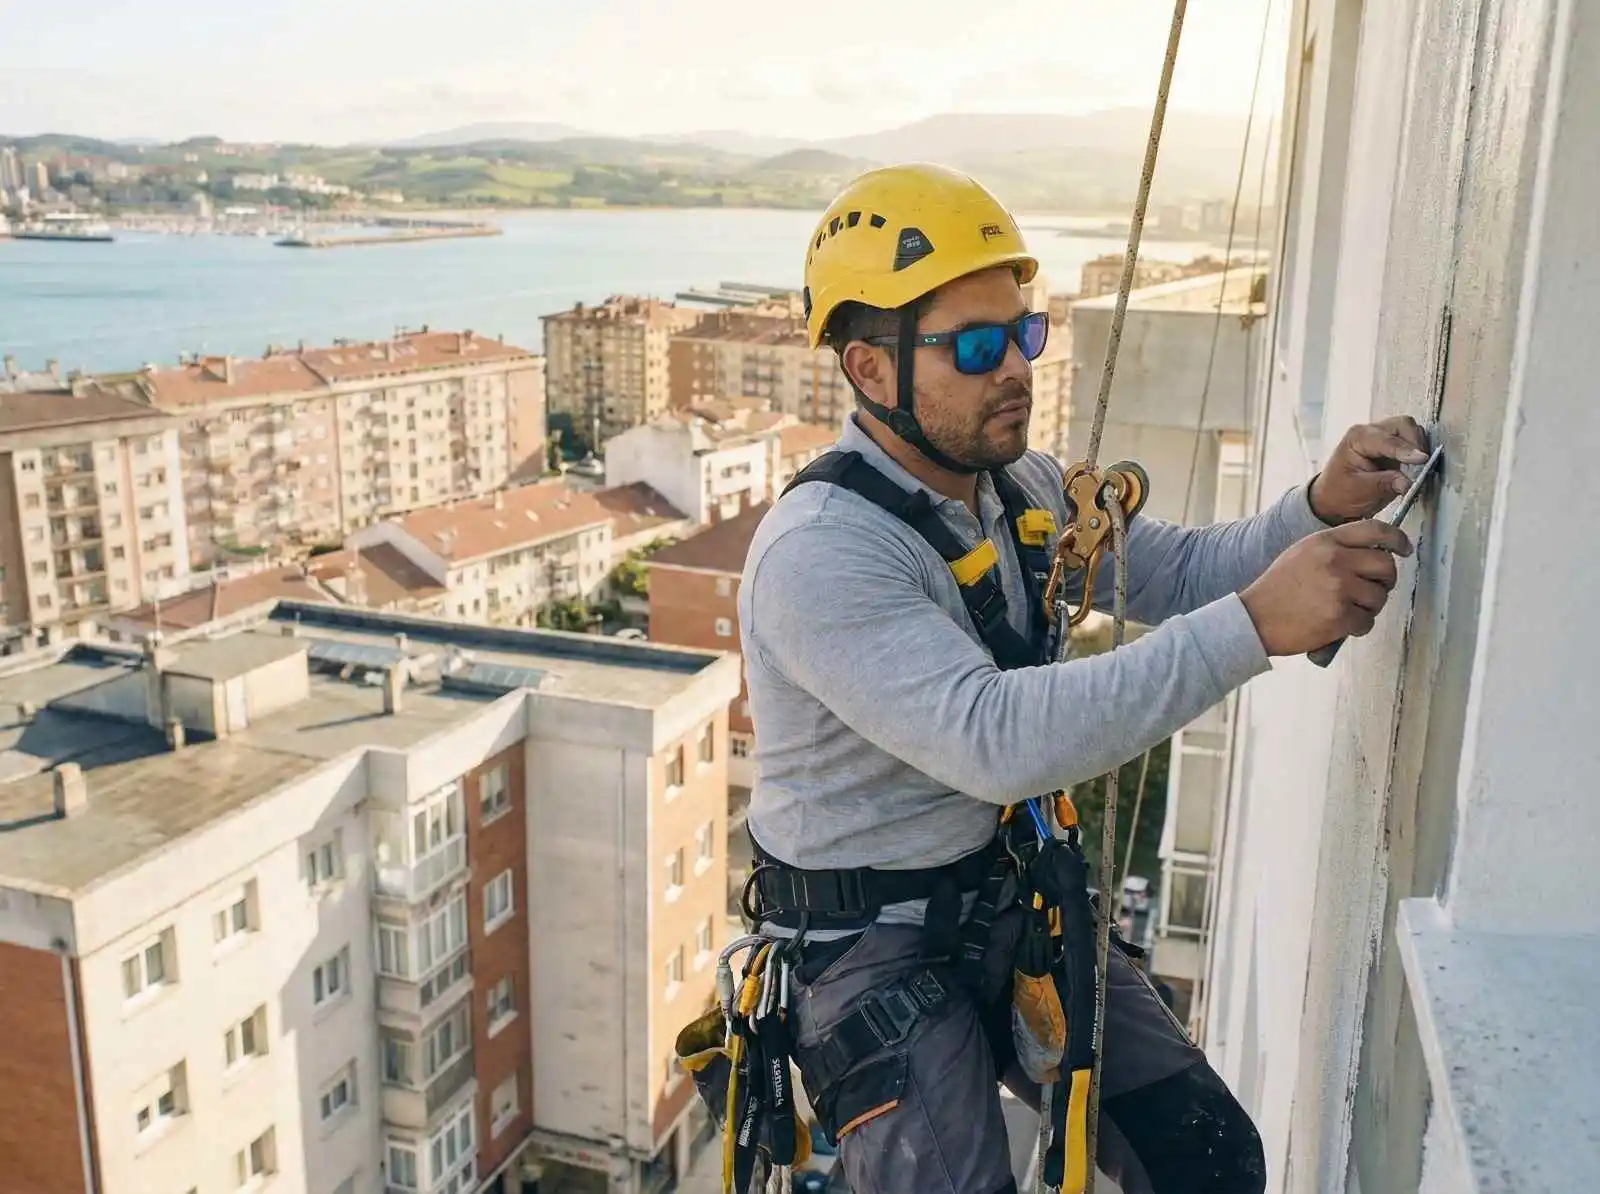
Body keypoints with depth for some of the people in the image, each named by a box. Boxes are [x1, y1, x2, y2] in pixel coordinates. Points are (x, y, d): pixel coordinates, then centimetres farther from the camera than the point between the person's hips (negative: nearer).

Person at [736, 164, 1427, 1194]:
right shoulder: (818, 555, -27)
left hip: (1010, 897, 7)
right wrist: (1256, 626, -40)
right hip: (871, 944, -7)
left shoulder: (1023, 487, 1)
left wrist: (1320, 510, -15)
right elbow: (998, 739, -38)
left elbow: (1181, 571, 5)